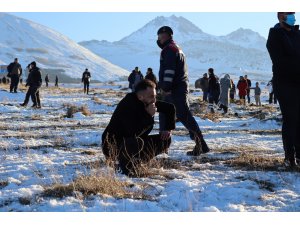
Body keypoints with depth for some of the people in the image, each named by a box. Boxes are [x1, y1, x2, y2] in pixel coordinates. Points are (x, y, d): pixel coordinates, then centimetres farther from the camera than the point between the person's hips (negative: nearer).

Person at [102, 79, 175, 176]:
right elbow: (134, 133, -34)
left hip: (134, 141, 8)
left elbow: (170, 108, 11)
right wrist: (149, 115, -31)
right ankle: (126, 164, -12)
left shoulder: (148, 103, -3)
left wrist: (168, 129, -1)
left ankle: (135, 162, 4)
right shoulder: (127, 105, -27)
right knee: (136, 142, -40)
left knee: (165, 140, -2)